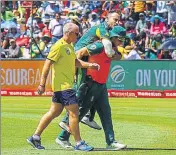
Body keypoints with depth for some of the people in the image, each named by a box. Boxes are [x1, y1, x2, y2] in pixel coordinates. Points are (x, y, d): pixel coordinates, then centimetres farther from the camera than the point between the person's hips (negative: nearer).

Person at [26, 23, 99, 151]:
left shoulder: (70, 46, 15)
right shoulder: (59, 46, -14)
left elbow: (76, 62, 14)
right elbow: (48, 64, -15)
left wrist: (89, 65, -2)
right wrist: (42, 84, -17)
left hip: (66, 85, 10)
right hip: (62, 85, -10)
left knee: (54, 112, 14)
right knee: (74, 112, -9)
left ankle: (35, 137, 19)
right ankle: (79, 143, -4)